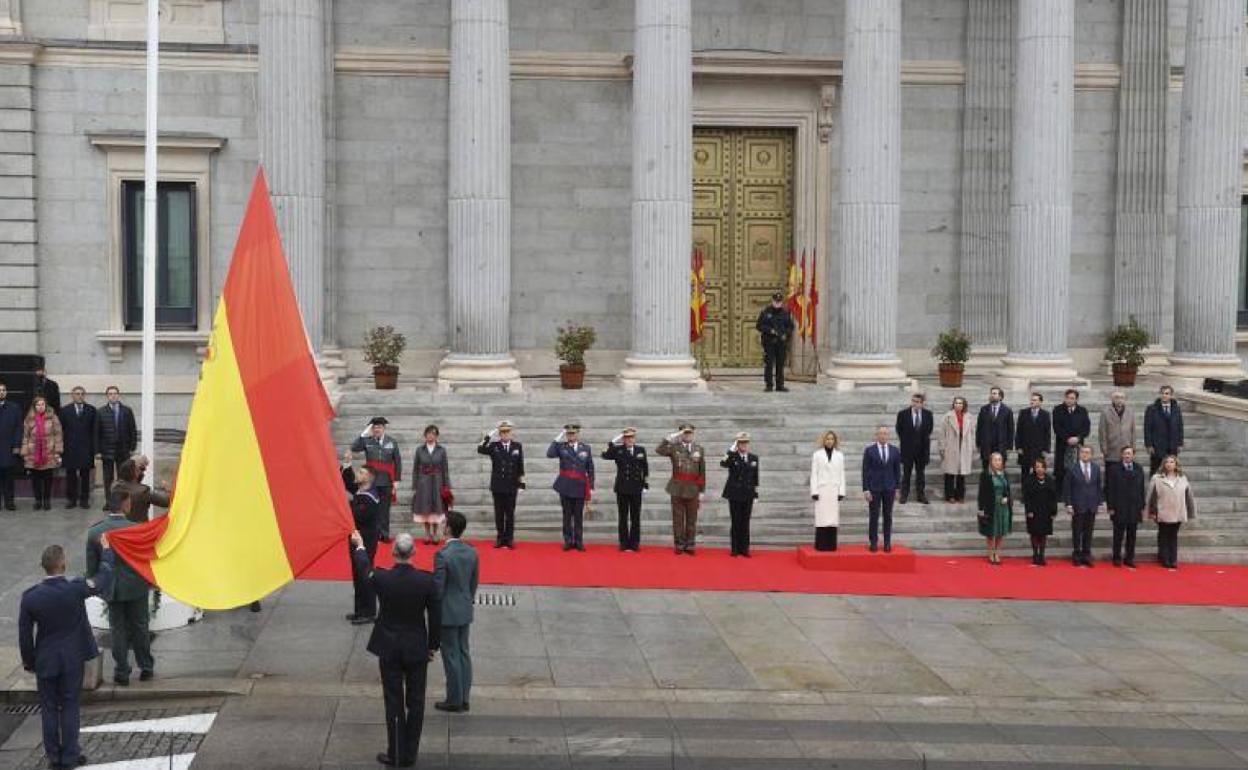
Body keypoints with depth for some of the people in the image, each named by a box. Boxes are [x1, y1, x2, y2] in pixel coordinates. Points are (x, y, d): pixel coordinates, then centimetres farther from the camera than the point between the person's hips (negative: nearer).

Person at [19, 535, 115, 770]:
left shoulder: (30, 596, -14)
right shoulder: (76, 589, -19)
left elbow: (24, 634, -6)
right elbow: (104, 579, -1)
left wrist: (28, 661, 8)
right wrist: (106, 551, 15)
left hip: (45, 660, 1)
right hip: (73, 659, -1)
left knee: (49, 708, 13)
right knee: (70, 707, 9)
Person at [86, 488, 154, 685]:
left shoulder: (94, 532, -10)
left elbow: (91, 566, -2)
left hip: (111, 590, 1)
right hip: (136, 587, -1)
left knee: (117, 630, 12)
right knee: (140, 627, 15)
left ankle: (121, 673, 17)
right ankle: (146, 668, 27)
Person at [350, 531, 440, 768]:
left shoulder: (381, 579, -16)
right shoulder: (426, 581, -15)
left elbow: (365, 568, 9)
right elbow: (435, 617, -7)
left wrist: (359, 545, 29)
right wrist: (433, 645, 9)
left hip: (389, 650, 0)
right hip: (417, 649, 0)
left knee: (394, 703, 8)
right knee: (415, 703, 11)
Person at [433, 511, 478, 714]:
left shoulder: (443, 555, -22)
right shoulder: (472, 552, -1)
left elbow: (438, 588, -17)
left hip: (448, 613, -7)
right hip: (465, 612, 7)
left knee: (451, 656, 2)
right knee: (463, 653, 14)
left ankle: (454, 700, 10)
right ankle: (464, 698, 22)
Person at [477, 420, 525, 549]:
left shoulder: (517, 446, 2)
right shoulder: (494, 446, -1)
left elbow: (520, 466, 5)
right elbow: (480, 450, -17)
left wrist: (521, 483, 3)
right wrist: (488, 437, -21)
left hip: (511, 485, 0)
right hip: (497, 485, 0)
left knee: (510, 513, 5)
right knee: (499, 513, 6)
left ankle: (509, 538, 11)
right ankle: (500, 538, 13)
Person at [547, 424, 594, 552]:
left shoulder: (586, 448, 7)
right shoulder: (561, 447, 4)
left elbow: (590, 469, 7)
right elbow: (549, 454, -17)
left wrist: (591, 487, 3)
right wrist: (557, 439, -14)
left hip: (580, 487, 1)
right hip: (565, 487, 0)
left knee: (579, 516, 4)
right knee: (567, 515, 4)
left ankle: (579, 541, 9)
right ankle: (568, 541, 10)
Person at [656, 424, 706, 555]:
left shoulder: (699, 449, 6)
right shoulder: (674, 447, 2)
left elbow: (702, 471, 6)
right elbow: (659, 451, -17)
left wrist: (701, 491, 3)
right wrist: (670, 438, -20)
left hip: (693, 489, 1)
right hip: (677, 488, -1)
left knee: (691, 519, 5)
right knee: (678, 518, 3)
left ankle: (690, 545, 12)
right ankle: (679, 545, 9)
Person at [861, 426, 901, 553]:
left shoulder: (894, 451, 5)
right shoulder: (869, 450, -3)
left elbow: (897, 470, 9)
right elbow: (865, 471, -4)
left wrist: (897, 488, 5)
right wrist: (866, 489, -9)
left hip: (889, 488, 2)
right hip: (874, 488, -2)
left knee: (888, 516, 5)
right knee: (873, 516, 0)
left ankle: (887, 543, 10)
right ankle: (873, 542, 7)